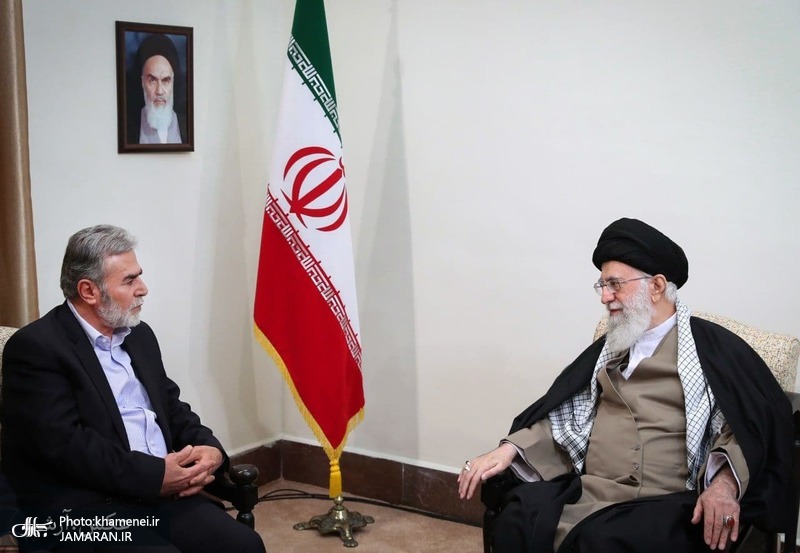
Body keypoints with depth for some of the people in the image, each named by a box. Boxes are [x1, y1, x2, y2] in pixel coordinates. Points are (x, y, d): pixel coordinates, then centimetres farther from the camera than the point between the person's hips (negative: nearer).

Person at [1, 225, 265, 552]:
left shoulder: (139, 335, 16)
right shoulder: (35, 347, -8)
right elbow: (63, 442, -17)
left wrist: (210, 448, -1)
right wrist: (155, 476, -17)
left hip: (162, 492, 7)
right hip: (85, 510, -7)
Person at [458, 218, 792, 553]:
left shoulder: (713, 346, 5)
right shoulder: (608, 347, 22)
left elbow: (757, 420, -5)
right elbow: (561, 415, 18)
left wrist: (725, 483, -23)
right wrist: (509, 449, 2)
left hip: (667, 502, -5)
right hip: (587, 490, 5)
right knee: (516, 522, -25)